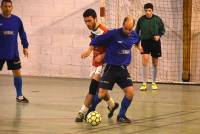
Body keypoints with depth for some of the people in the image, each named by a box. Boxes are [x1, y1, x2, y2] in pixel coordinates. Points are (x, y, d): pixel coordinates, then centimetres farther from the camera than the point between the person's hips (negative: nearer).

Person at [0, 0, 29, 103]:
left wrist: (25, 47, 8)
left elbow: (22, 34, 11)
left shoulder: (17, 20, 1)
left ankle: (19, 96, 15)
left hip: (13, 53, 2)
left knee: (17, 73, 4)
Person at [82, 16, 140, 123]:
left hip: (123, 69, 4)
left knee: (130, 91, -10)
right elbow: (97, 40, -9)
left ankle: (121, 115, 6)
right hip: (111, 68, -4)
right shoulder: (113, 34, -16)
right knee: (102, 93, -7)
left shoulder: (134, 35, 0)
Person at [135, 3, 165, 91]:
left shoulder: (157, 19, -5)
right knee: (145, 59, -19)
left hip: (155, 42, 1)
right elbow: (137, 32, 5)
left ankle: (154, 83, 27)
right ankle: (144, 84, -14)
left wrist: (159, 36, -13)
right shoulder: (141, 20, -5)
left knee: (155, 63, 9)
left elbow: (162, 30, 7)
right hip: (145, 42, -1)